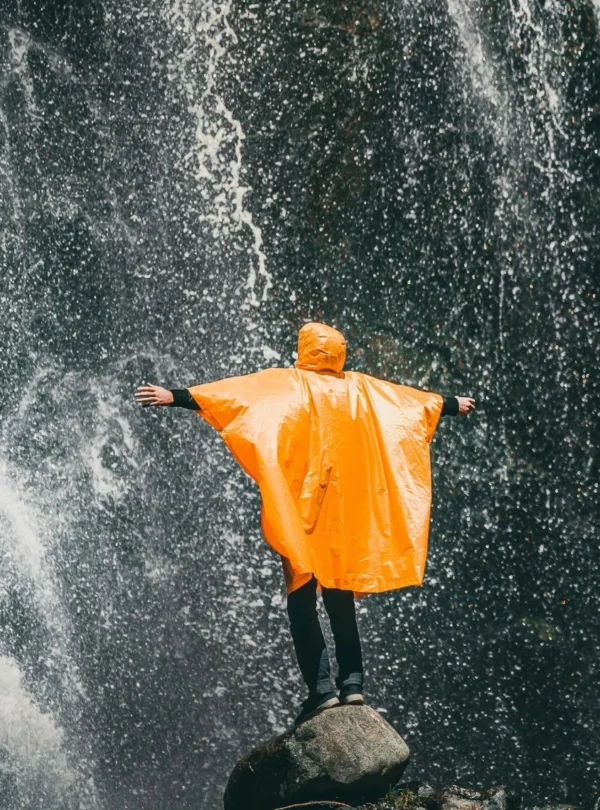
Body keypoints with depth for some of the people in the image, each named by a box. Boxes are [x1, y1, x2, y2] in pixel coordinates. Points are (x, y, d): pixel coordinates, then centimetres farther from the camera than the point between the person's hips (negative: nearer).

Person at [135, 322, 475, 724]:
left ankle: (322, 687, -8)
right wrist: (454, 404, 41)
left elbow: (234, 391, -13)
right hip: (348, 513, 4)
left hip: (302, 513, -4)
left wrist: (175, 396, -14)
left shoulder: (287, 385, -3)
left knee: (303, 601, 0)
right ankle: (352, 682, 8)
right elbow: (414, 398, 23)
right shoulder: (361, 388, 10)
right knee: (341, 597, 14)